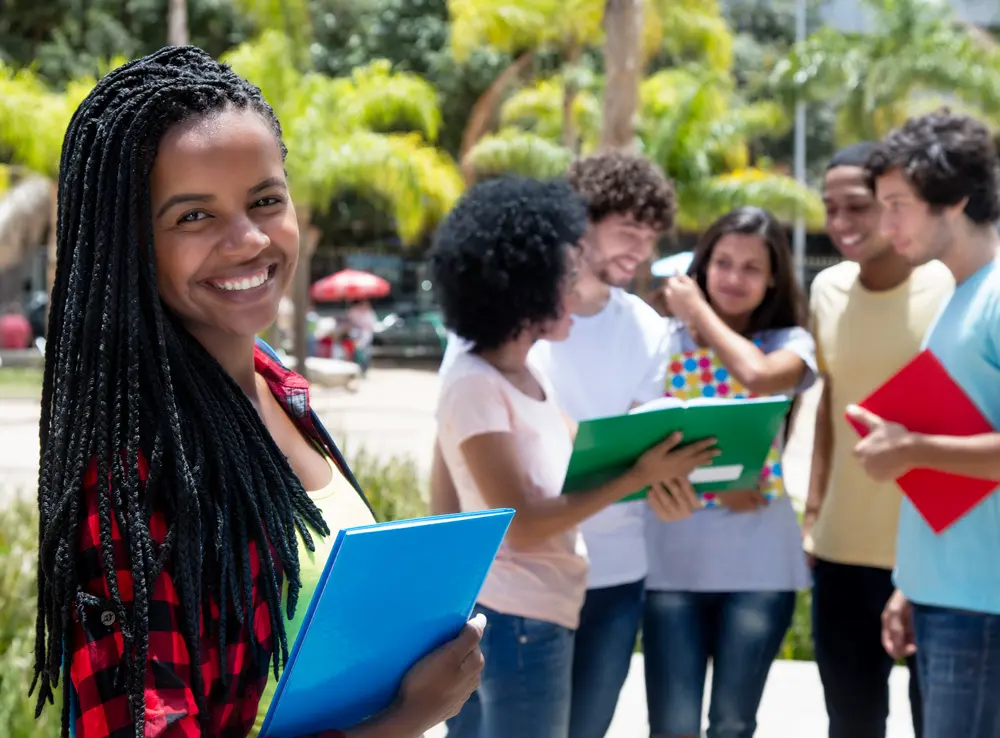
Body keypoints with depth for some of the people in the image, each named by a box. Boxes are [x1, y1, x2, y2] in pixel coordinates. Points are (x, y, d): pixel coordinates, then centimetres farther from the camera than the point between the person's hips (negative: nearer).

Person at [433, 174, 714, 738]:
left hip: (547, 613, 9)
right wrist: (638, 477, -21)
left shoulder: (530, 374, 11)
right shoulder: (475, 386, -17)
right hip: (517, 619, -9)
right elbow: (521, 524, -21)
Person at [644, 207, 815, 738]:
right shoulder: (667, 338, 5)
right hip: (672, 557, 0)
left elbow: (758, 375, -20)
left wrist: (700, 311, -6)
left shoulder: (791, 343, 4)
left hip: (759, 560, 0)